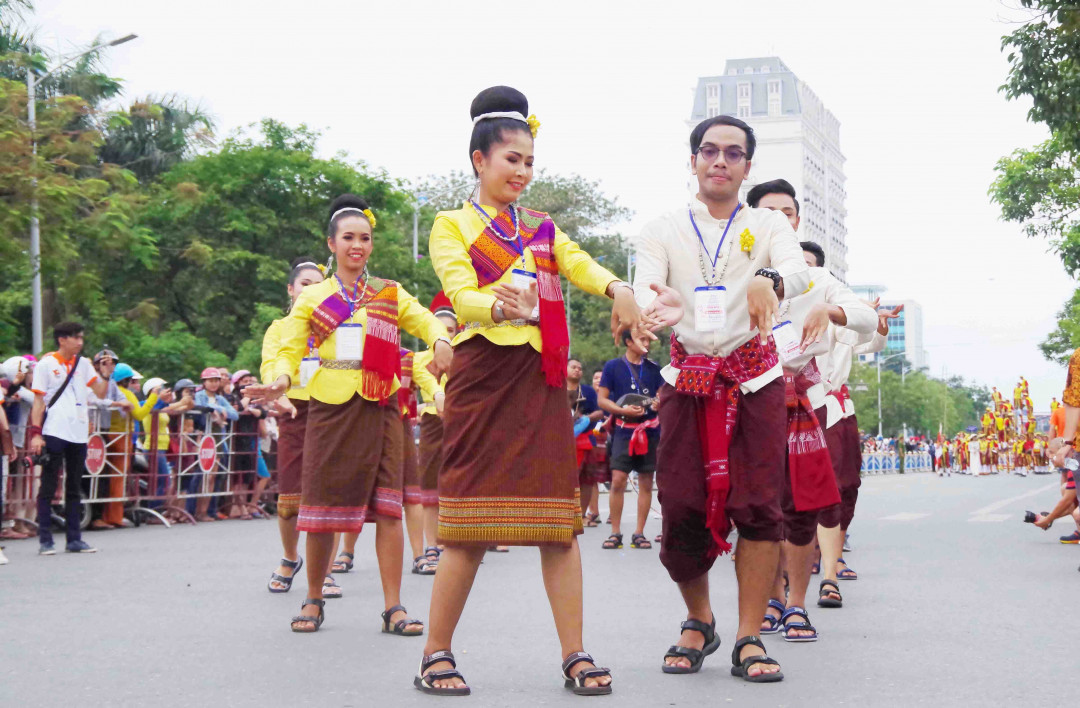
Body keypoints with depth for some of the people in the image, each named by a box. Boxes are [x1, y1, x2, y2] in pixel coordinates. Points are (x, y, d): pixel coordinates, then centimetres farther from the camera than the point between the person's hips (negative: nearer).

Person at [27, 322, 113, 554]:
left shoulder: (83, 364, 12)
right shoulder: (46, 364, -1)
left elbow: (101, 393, 10)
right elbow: (38, 401, -3)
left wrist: (106, 375, -8)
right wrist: (35, 433, -11)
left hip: (79, 434, 5)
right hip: (54, 433, -5)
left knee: (74, 488, 9)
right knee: (48, 487, -2)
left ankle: (74, 539, 14)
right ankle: (45, 540, 1)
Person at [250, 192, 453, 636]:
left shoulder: (390, 295, 14)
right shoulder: (312, 298, 12)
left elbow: (425, 320, -2)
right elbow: (290, 350, 6)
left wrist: (441, 341, -25)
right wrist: (281, 381, -16)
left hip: (380, 405, 1)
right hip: (331, 405, 0)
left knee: (388, 507, -6)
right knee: (323, 507, 1)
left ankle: (394, 608, -3)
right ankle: (313, 600, 18)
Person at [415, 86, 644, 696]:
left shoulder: (542, 228, 21)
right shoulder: (453, 226, 6)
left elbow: (579, 263, 0)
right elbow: (461, 294, -11)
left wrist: (617, 287, -23)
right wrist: (501, 307, -34)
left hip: (543, 377, 4)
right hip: (485, 372, -4)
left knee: (559, 518, -1)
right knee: (472, 521, -6)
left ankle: (575, 655, 2)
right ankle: (437, 654, 4)